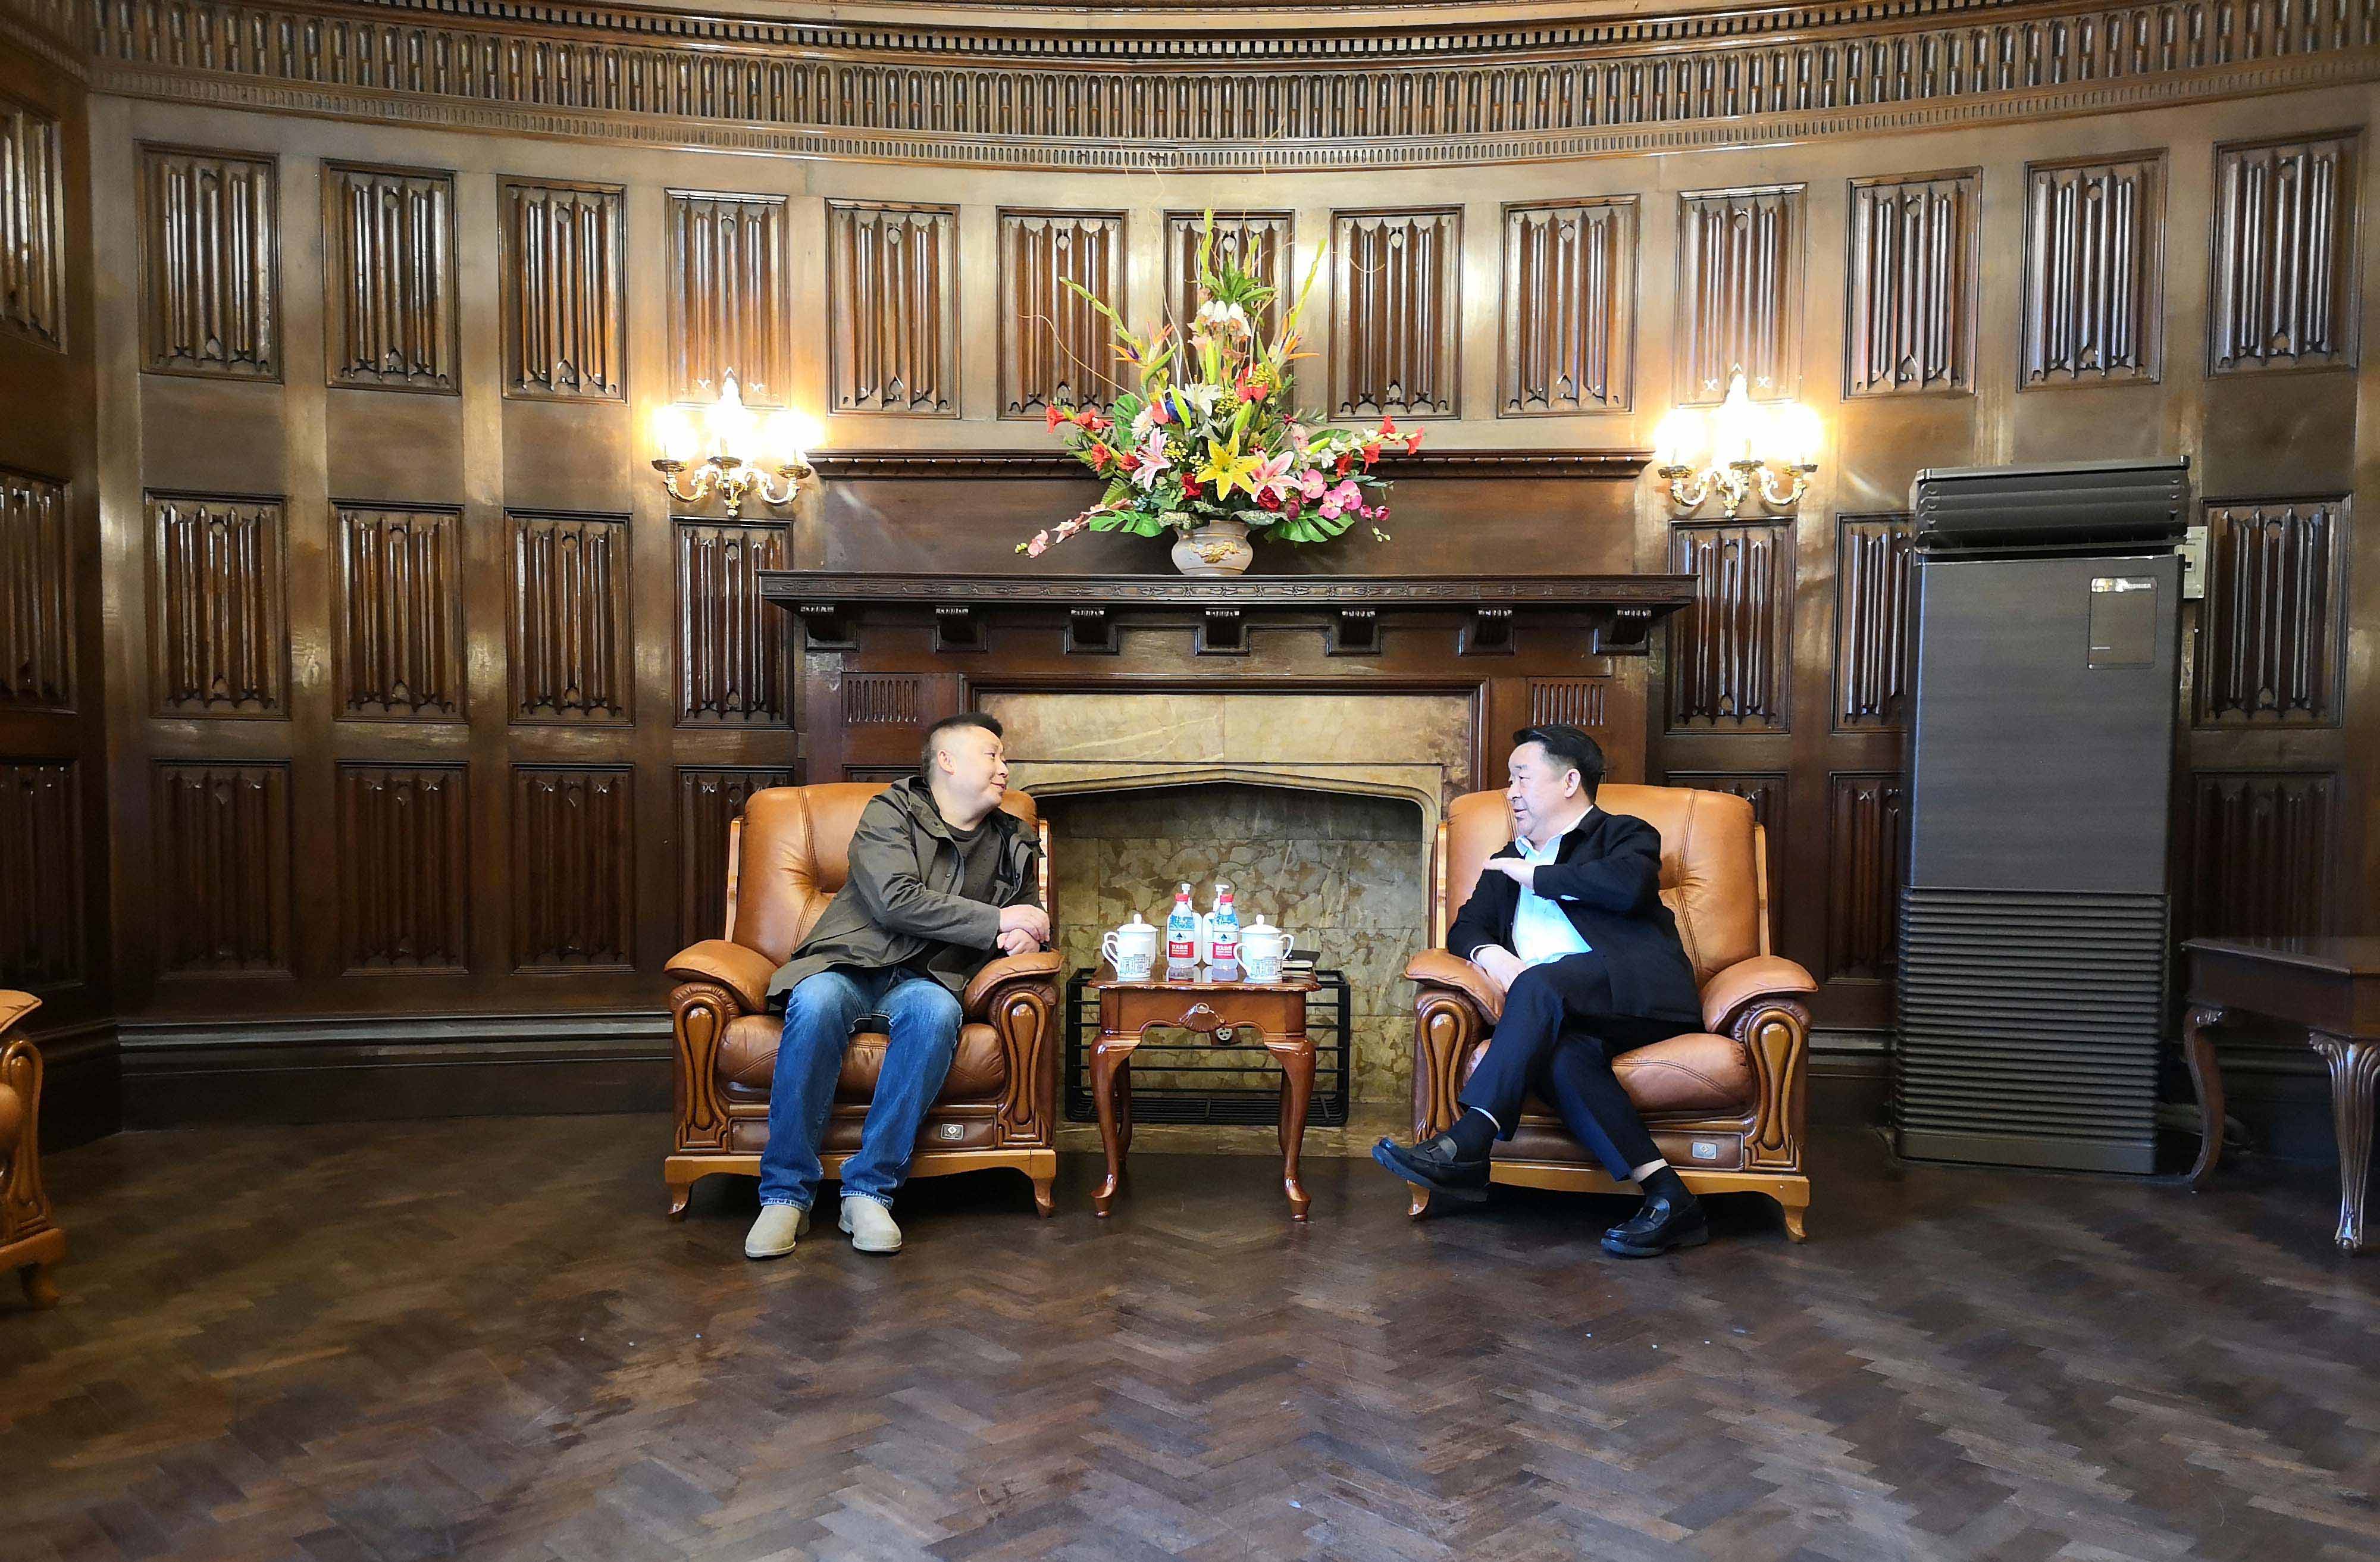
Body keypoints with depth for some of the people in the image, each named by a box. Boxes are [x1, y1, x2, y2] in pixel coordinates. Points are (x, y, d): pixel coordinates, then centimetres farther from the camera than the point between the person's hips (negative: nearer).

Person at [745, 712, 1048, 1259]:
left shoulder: (1014, 844, 18)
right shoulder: (891, 811, 2)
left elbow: (1030, 924, 29)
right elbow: (896, 900, -13)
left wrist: (1023, 938, 2)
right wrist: (996, 921, -12)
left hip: (923, 980, 3)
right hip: (847, 966, -2)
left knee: (936, 1011, -35)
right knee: (816, 1003, -37)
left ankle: (871, 1189, -28)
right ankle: (786, 1192, -24)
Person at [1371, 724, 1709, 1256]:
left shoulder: (1622, 834, 15)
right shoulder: (1508, 864, 33)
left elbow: (1630, 885, -9)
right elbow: (1465, 928, 21)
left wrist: (1538, 876, 2)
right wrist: (1490, 954, -3)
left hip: (1637, 990, -4)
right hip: (1557, 1015, 4)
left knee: (1541, 982, -34)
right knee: (1564, 1054, -34)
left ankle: (1467, 1144, -41)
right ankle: (1667, 1197, -35)